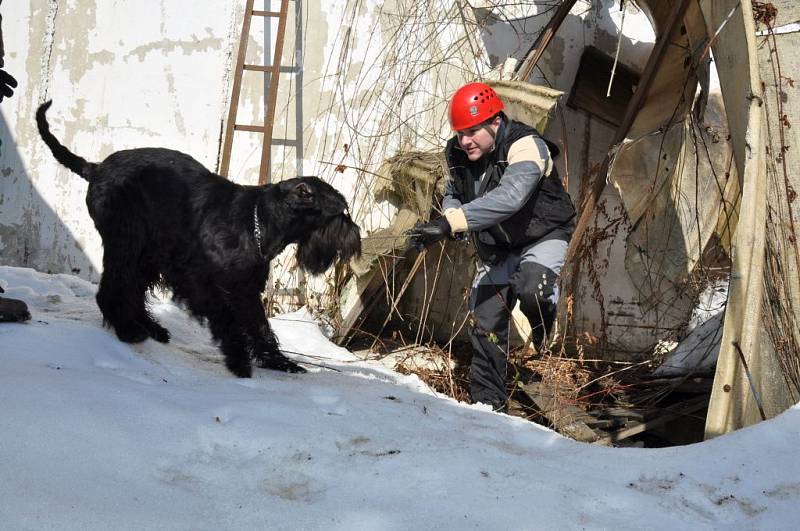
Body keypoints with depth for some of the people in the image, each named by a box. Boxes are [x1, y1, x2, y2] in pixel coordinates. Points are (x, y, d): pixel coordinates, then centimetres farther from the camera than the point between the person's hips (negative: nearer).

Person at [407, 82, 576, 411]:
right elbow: (453, 194, 10)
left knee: (528, 288, -34)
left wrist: (450, 223, -56)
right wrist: (449, 219, -15)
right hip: (496, 247, 6)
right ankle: (487, 403, 17)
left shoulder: (526, 146, -31)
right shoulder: (457, 154, -9)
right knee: (484, 322, 2)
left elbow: (509, 197, -48)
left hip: (542, 236, -6)